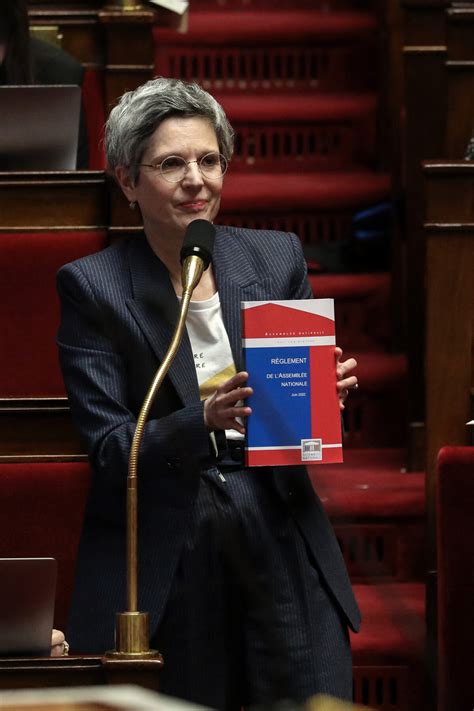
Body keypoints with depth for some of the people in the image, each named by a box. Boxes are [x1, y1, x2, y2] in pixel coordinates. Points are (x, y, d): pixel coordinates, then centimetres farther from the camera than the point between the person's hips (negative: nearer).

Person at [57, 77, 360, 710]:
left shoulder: (277, 258, 6)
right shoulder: (92, 286, -3)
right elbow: (108, 449, -7)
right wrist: (203, 422, -25)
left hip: (278, 532, 2)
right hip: (162, 556, -2)